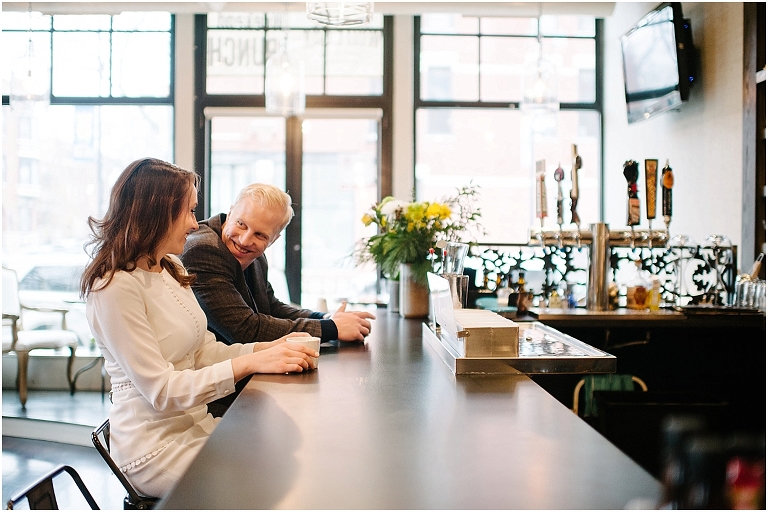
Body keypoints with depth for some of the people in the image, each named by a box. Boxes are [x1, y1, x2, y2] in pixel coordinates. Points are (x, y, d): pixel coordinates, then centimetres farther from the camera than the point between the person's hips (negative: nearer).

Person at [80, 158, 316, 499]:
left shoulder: (171, 269, 9)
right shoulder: (115, 288, -19)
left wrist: (268, 349, -6)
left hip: (196, 425, 8)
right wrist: (249, 363, -25)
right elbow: (160, 390, -21)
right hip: (156, 449, -8)